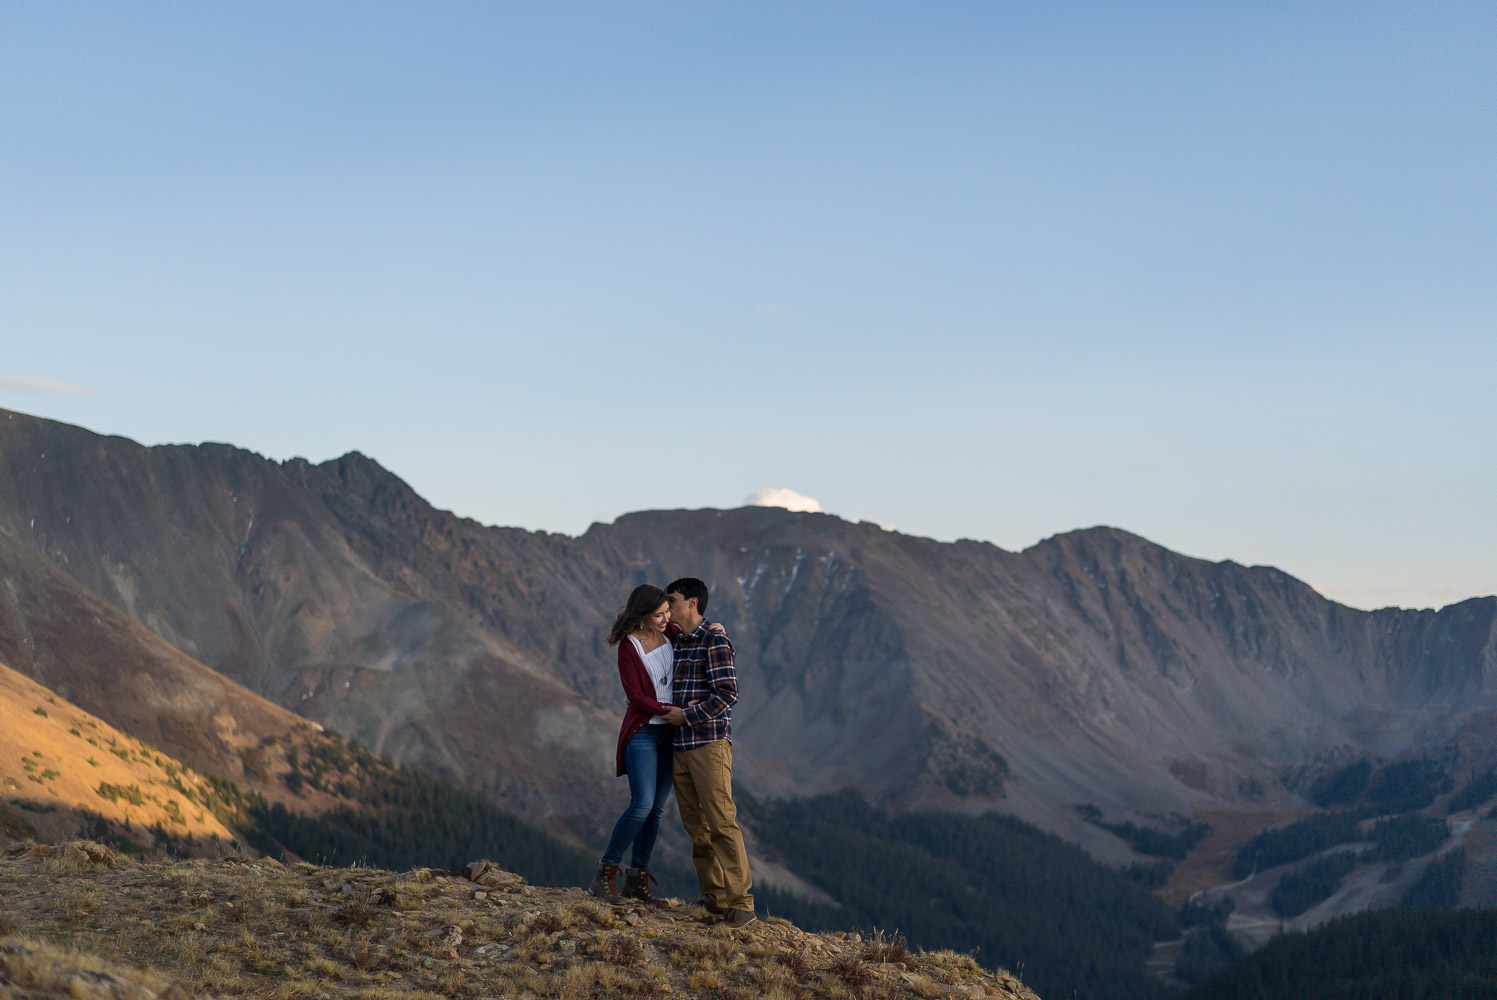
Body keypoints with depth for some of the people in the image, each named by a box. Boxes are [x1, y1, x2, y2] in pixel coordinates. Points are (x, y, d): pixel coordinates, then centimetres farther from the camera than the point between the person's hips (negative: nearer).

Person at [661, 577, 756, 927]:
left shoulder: (715, 639, -8)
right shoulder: (677, 642, 17)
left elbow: (727, 694, -15)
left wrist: (686, 715, -13)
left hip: (710, 743, -8)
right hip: (680, 745, 8)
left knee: (721, 822, -12)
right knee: (695, 826, 7)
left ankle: (740, 904, -13)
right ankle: (713, 899, 13)